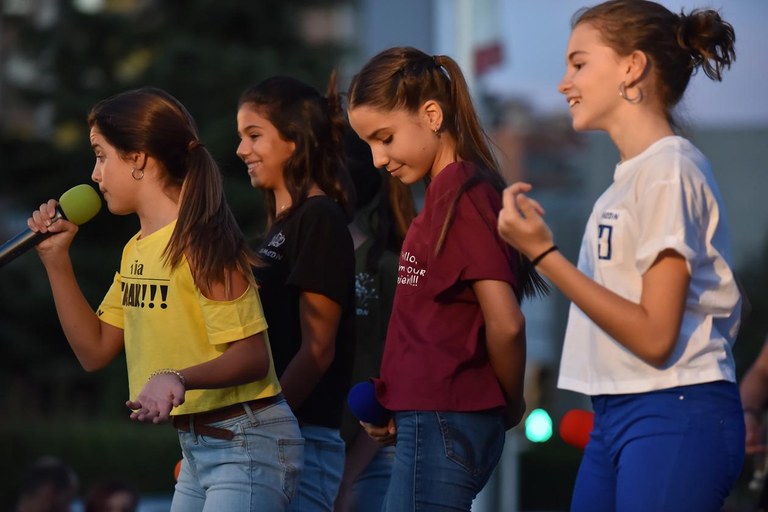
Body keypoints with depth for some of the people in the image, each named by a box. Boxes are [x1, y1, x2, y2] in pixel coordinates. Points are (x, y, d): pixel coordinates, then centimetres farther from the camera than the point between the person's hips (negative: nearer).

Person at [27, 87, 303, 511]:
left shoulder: (200, 242, -17)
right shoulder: (136, 250, 11)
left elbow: (252, 357, -21)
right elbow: (95, 351, 11)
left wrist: (178, 379, -37)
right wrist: (56, 261, 6)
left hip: (246, 444, -9)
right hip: (195, 446, 9)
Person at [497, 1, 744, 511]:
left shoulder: (670, 169, -12)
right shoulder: (630, 173, 14)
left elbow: (654, 336, -18)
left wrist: (544, 254, -18)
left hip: (675, 417, -9)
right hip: (616, 413, 9)